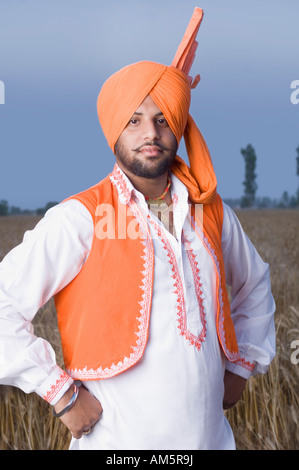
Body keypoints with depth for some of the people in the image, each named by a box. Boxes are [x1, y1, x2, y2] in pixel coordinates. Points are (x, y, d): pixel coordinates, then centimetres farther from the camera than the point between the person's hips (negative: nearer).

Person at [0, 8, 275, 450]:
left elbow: (255, 284, 20)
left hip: (211, 434, 5)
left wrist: (242, 365, 12)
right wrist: (61, 393, -14)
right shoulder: (78, 220, -13)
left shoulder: (212, 212, 3)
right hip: (115, 439, -4)